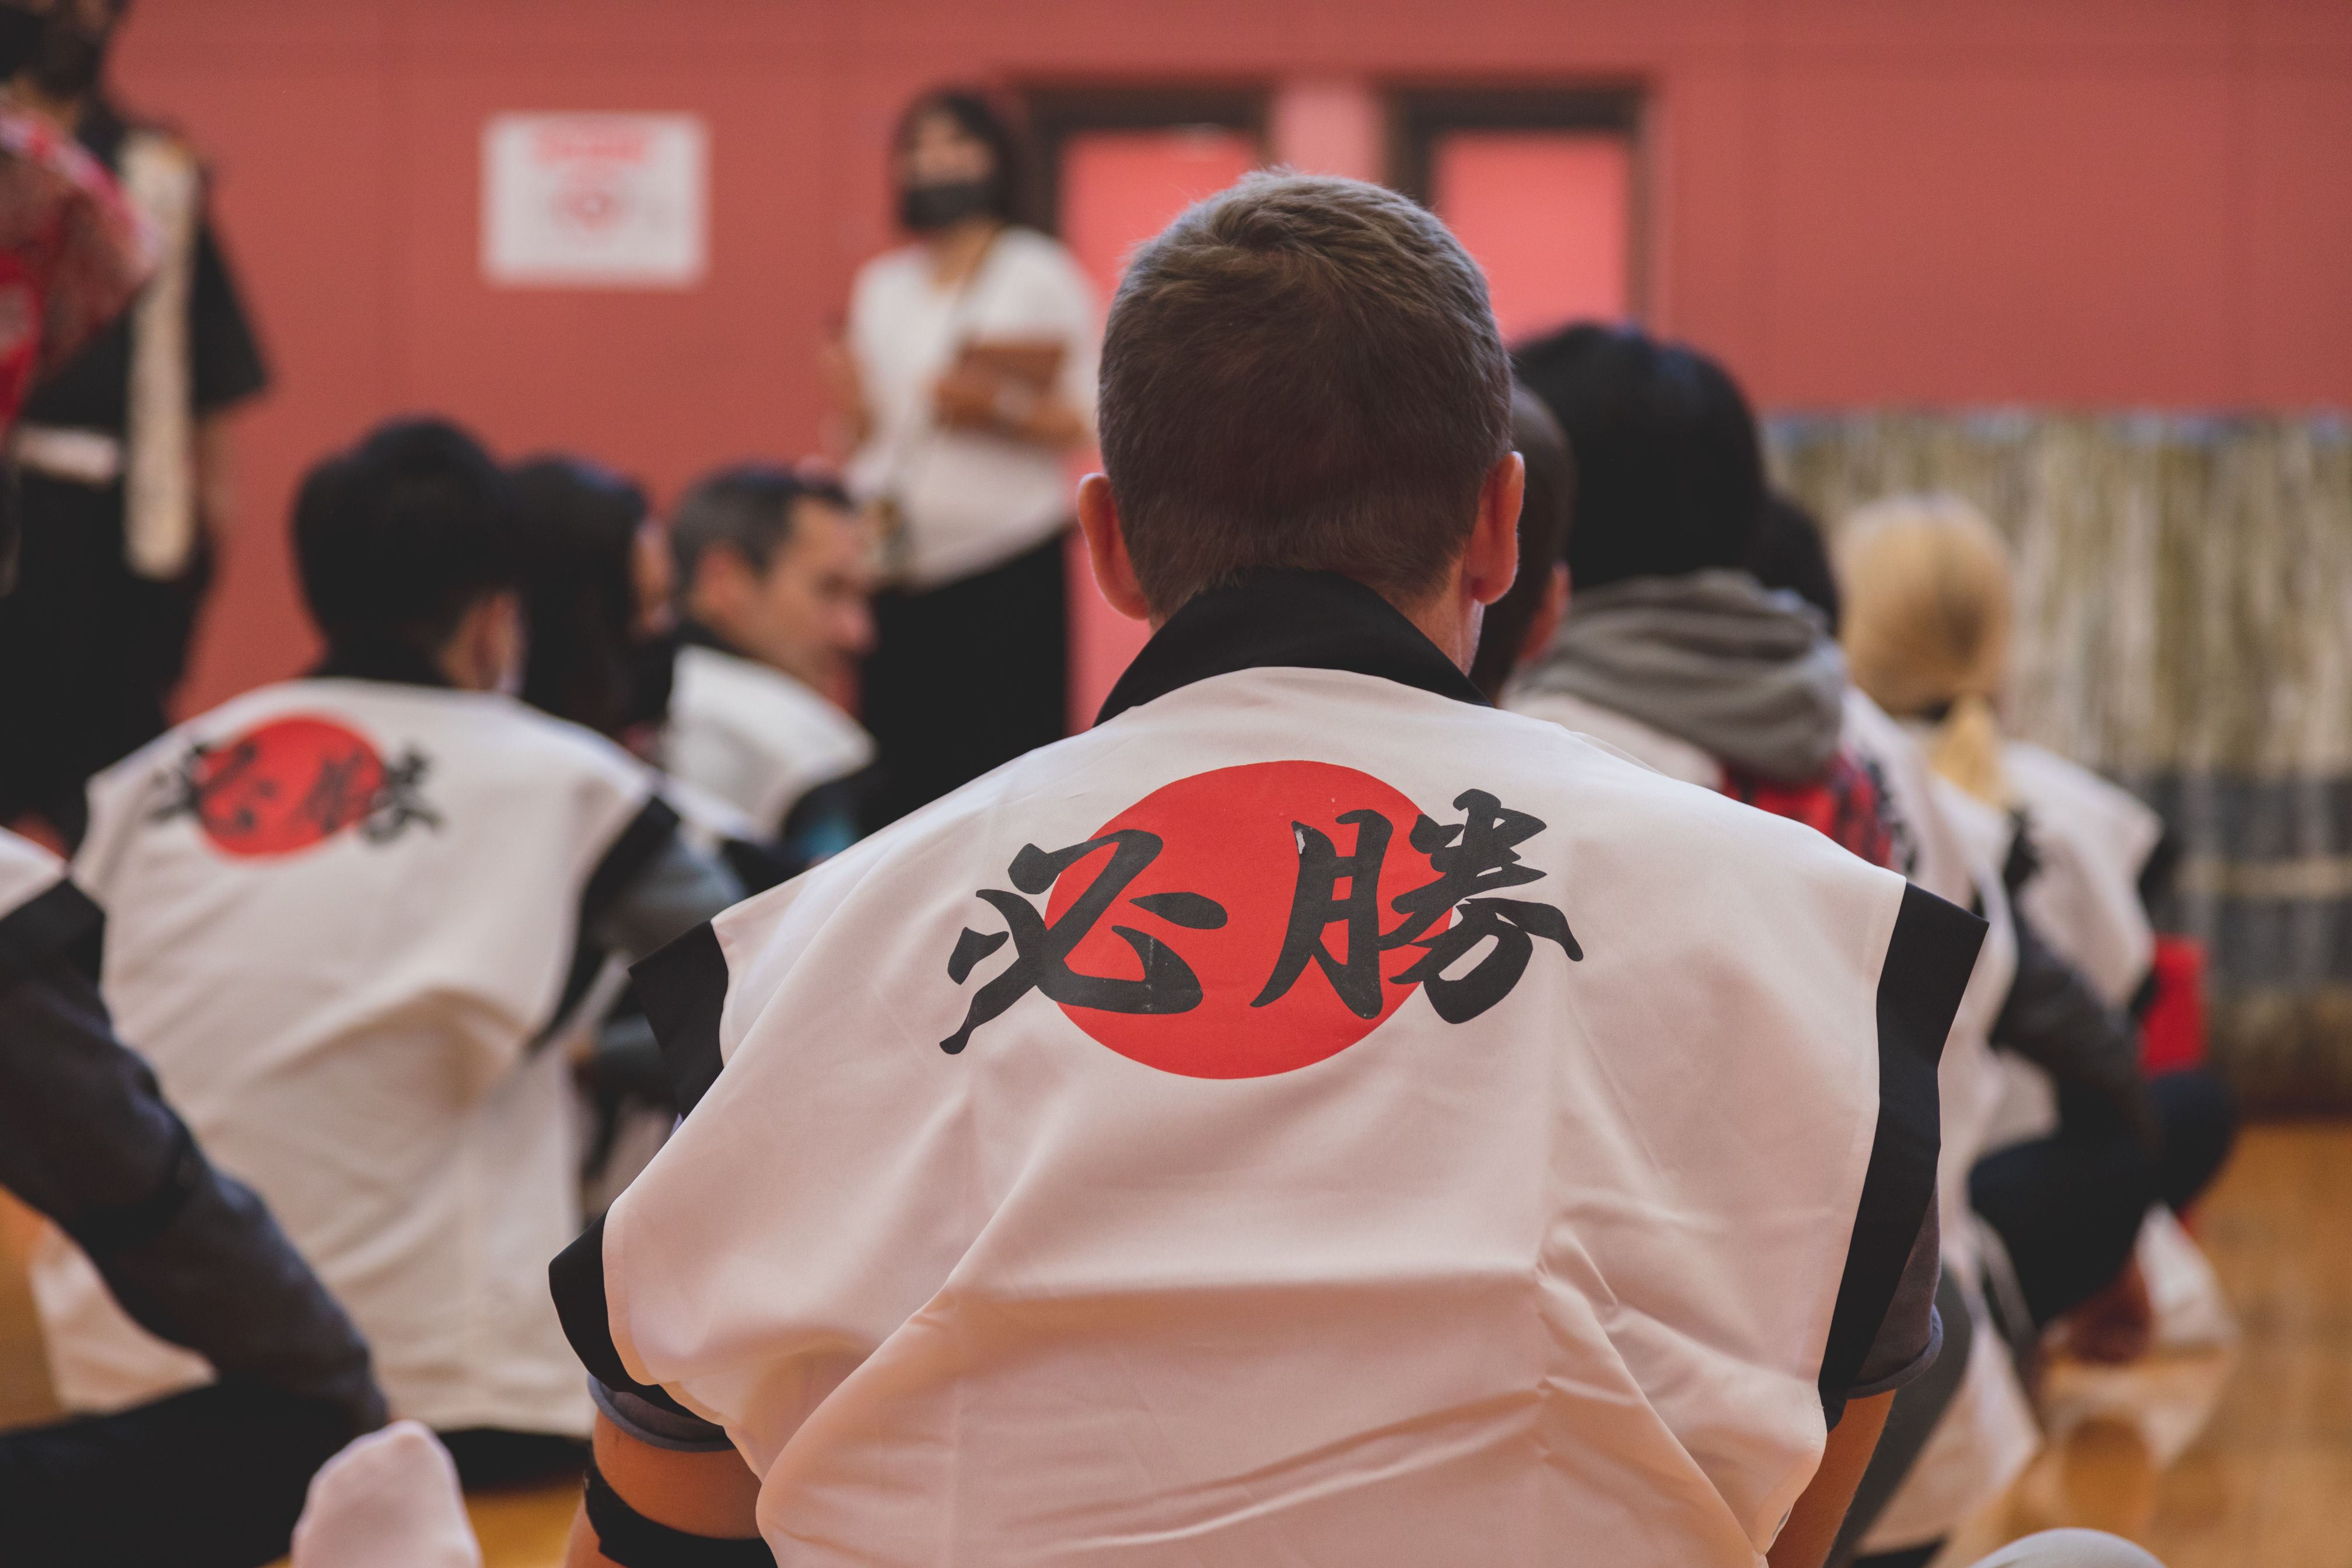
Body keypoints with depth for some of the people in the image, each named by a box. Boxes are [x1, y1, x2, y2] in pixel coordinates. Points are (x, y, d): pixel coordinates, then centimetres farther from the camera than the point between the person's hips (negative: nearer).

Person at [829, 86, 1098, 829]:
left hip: (1006, 572, -4)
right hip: (894, 574, 4)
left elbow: (1088, 419, -2)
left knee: (1005, 765, -9)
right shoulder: (881, 285, 16)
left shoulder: (1043, 275, 2)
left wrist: (998, 409, -18)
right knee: (898, 775, -1)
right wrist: (852, 410, -3)